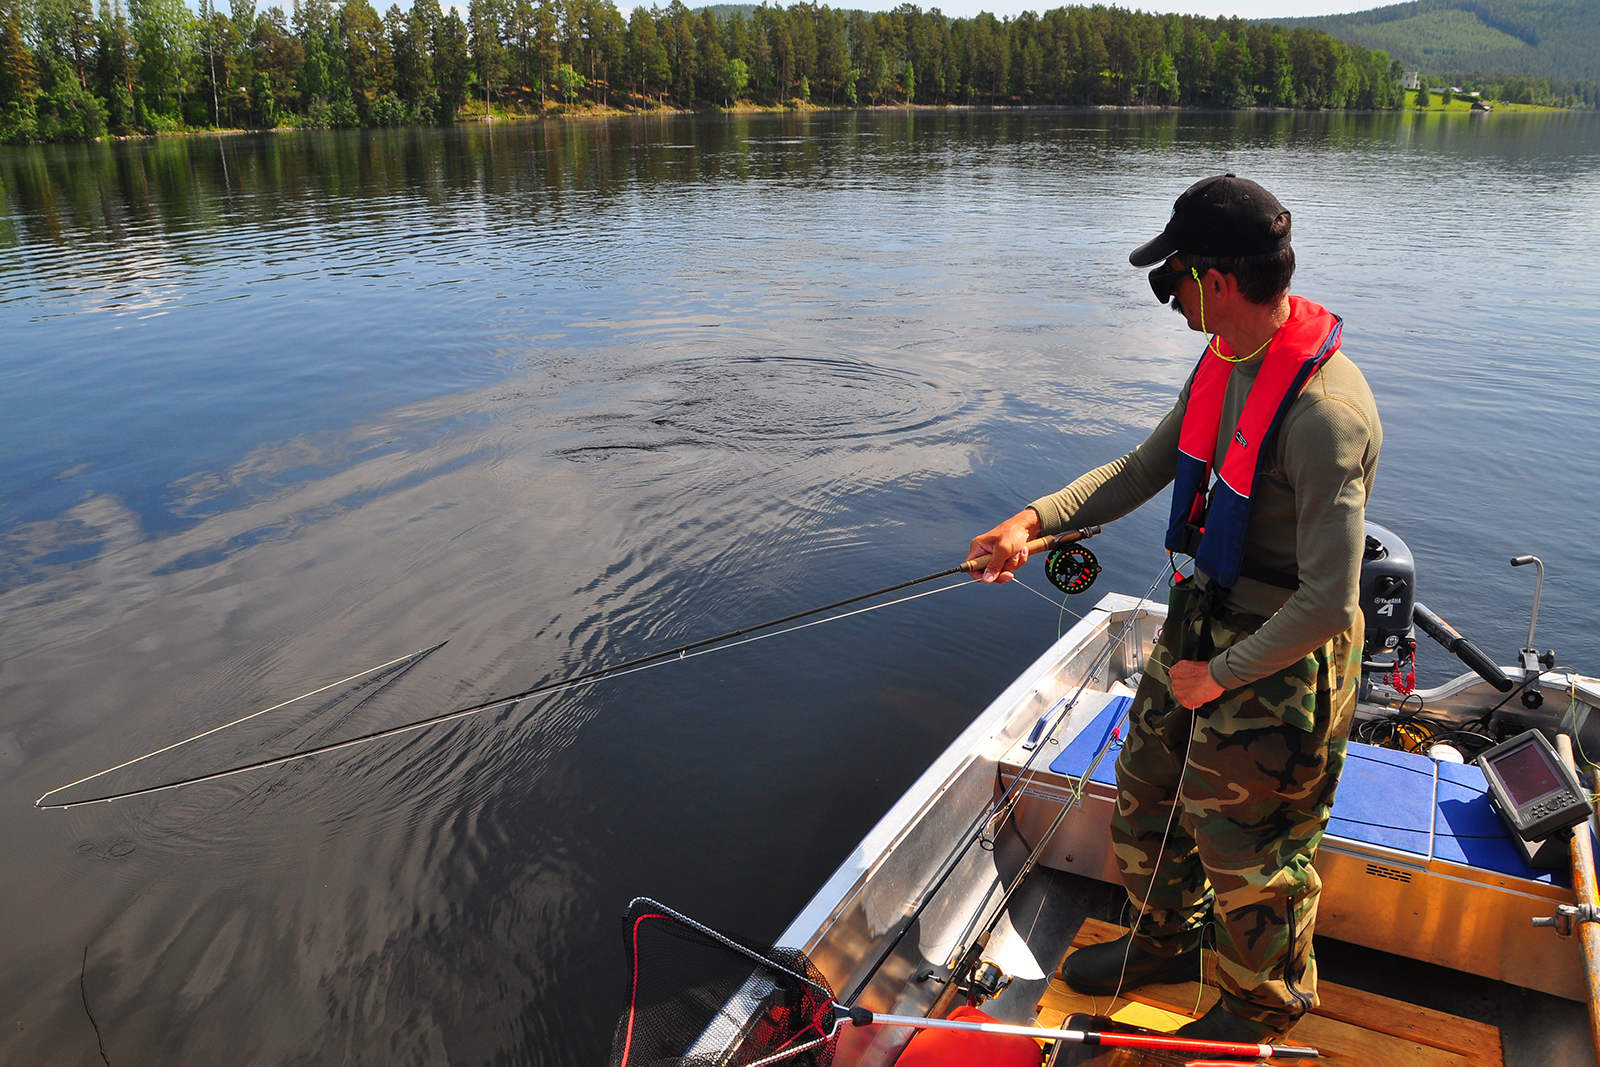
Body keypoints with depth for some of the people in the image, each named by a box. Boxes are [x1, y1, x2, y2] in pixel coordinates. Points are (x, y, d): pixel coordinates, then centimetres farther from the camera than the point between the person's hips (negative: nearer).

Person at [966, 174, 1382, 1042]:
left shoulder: (1323, 410, -31)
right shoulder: (1225, 359, -1)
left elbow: (1329, 603, -29)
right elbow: (1145, 470, 7)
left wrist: (1220, 675, -17)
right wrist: (1034, 521, -5)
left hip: (1280, 653, -8)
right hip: (1204, 617, 9)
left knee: (1246, 846, 11)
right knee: (1146, 789, 22)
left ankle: (1263, 1005, 40)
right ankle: (1164, 941, 48)